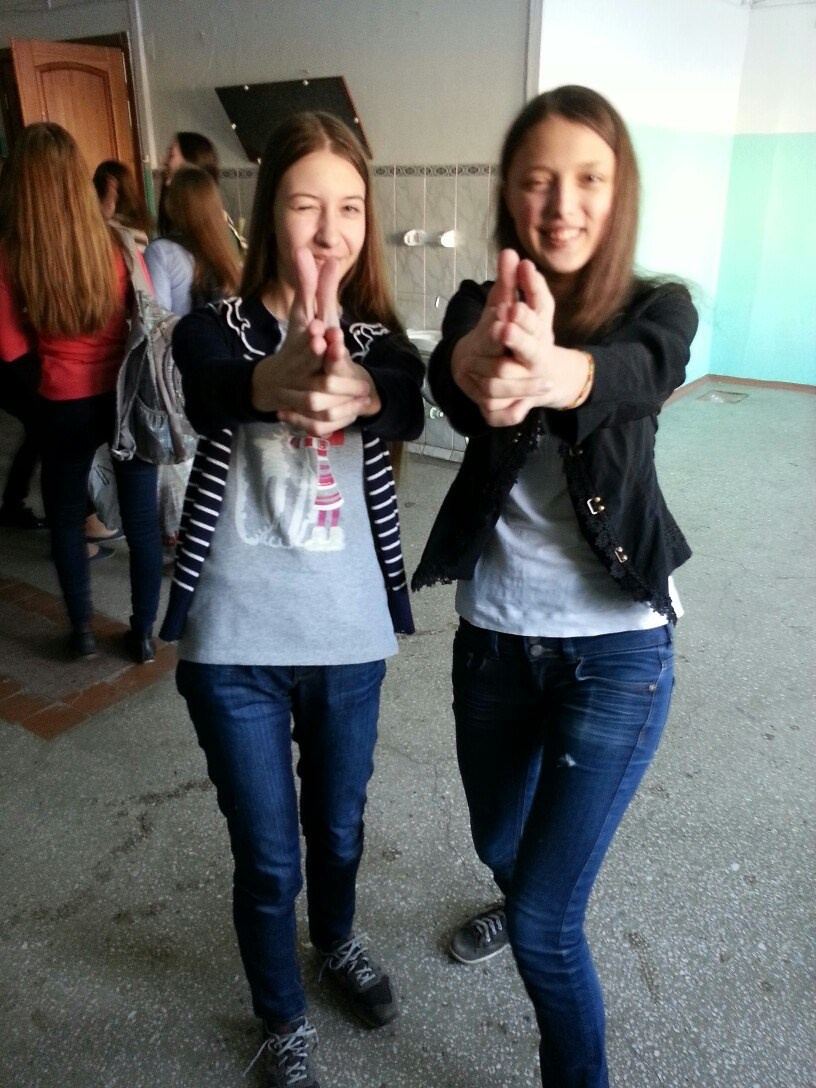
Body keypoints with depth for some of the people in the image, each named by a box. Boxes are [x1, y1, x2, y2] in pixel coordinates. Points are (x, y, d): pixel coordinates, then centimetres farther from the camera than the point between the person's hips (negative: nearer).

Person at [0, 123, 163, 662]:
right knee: (142, 520, 12)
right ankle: (144, 633, 25)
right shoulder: (119, 242, -9)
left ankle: (83, 630, 31)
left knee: (66, 518, 19)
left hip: (65, 406, -1)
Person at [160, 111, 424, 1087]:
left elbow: (408, 407, -25)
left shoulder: (375, 339, -1)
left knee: (338, 824, 22)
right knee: (267, 856, 12)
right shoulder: (214, 330, -6)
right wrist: (276, 382, -55)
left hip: (350, 635, 2)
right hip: (235, 642, -2)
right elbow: (209, 392, -31)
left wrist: (351, 386, -49)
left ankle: (338, 940, 55)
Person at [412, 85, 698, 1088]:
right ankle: (519, 899, 63)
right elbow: (452, 378, -28)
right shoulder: (480, 306, -3)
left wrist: (553, 369, -56)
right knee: (498, 844, 26)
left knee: (545, 925, -3)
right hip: (492, 638, 3)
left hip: (615, 650, -3)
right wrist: (484, 364, -53)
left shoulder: (657, 309, -7)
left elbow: (633, 374, -32)